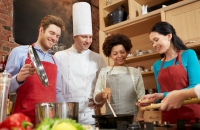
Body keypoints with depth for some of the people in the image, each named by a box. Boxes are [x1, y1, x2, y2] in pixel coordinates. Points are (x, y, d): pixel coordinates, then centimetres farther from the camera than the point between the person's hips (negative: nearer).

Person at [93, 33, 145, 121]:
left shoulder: (135, 72, 3)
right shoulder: (104, 72, 3)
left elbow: (141, 99, 4)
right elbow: (96, 99, 3)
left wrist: (139, 116, -10)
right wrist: (103, 93, -16)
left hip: (132, 118, 0)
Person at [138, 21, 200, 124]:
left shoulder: (188, 54, -4)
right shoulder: (157, 65, 9)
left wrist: (164, 95, -18)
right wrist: (152, 98, -8)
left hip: (192, 113, -4)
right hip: (168, 117, 4)